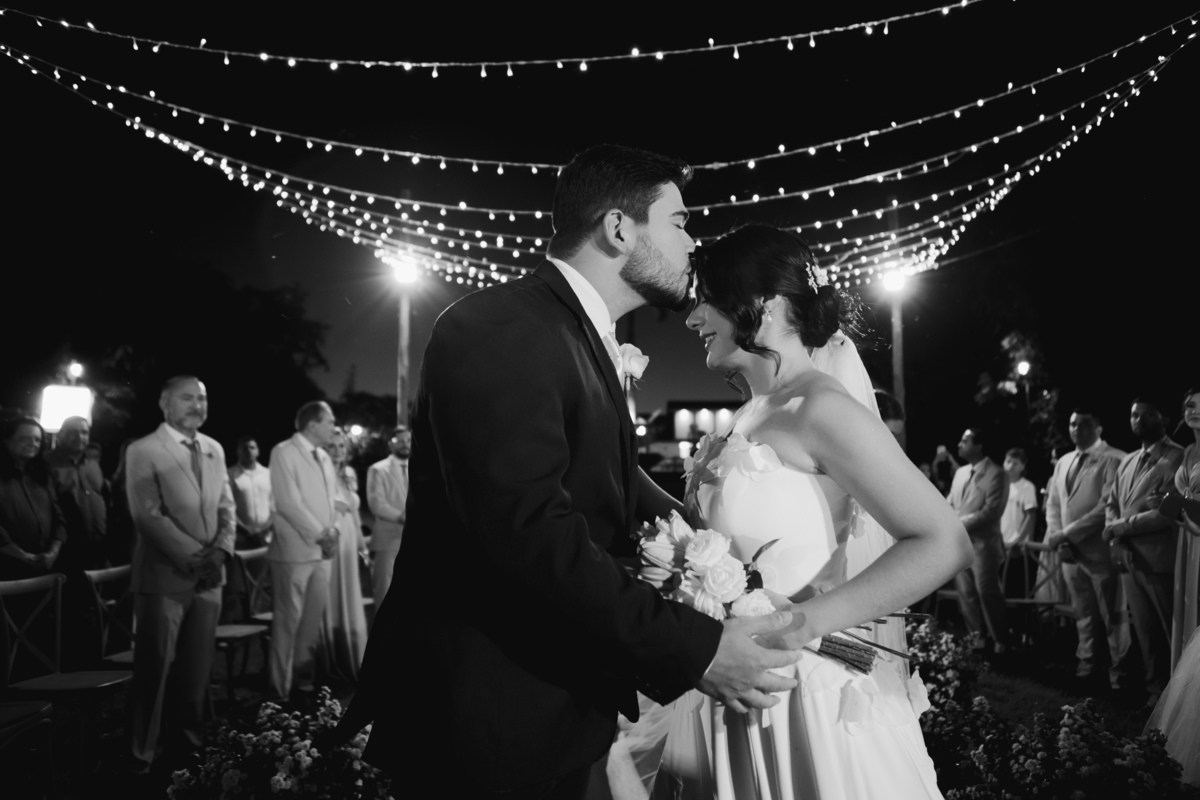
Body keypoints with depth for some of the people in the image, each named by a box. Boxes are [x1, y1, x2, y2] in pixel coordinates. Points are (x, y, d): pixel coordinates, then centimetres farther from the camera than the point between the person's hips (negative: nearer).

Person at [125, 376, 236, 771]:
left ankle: (188, 745, 23)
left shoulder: (214, 449, 12)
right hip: (164, 576, -5)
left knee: (197, 669, 11)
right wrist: (192, 557, -16)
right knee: (155, 669, 1)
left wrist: (220, 551, -5)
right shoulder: (142, 451, -6)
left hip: (208, 576, 5)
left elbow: (225, 506, 12)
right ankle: (144, 755, 13)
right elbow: (148, 515, -13)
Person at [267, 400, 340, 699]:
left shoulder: (325, 457, 14)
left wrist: (333, 531, -2)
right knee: (289, 618, 0)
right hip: (295, 549, -7)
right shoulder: (283, 452, -9)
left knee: (315, 615, 10)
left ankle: (305, 670, 22)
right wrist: (321, 534, -13)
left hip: (322, 550, 7)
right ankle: (282, 686, 9)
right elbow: (288, 503, -16)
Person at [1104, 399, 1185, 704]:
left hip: (1161, 561, -7)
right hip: (1129, 561, 7)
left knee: (1173, 632, 3)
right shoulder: (1127, 462, 15)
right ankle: (1157, 689, 26)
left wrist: (1119, 527, -11)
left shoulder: (1177, 458, -9)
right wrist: (1114, 539, -2)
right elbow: (1110, 503, 17)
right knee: (1145, 631, 14)